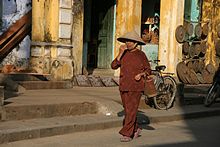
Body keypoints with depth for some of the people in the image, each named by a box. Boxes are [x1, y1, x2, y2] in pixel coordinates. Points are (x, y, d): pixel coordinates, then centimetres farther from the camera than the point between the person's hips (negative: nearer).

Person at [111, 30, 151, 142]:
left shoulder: (141, 55, 0)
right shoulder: (123, 54, 8)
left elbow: (148, 70, 6)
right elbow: (114, 66, -3)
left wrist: (141, 74, -13)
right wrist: (120, 53, -10)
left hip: (136, 87, -4)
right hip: (123, 87, 4)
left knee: (131, 110, -9)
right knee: (127, 110, 12)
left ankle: (127, 134, -6)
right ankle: (136, 129, 30)